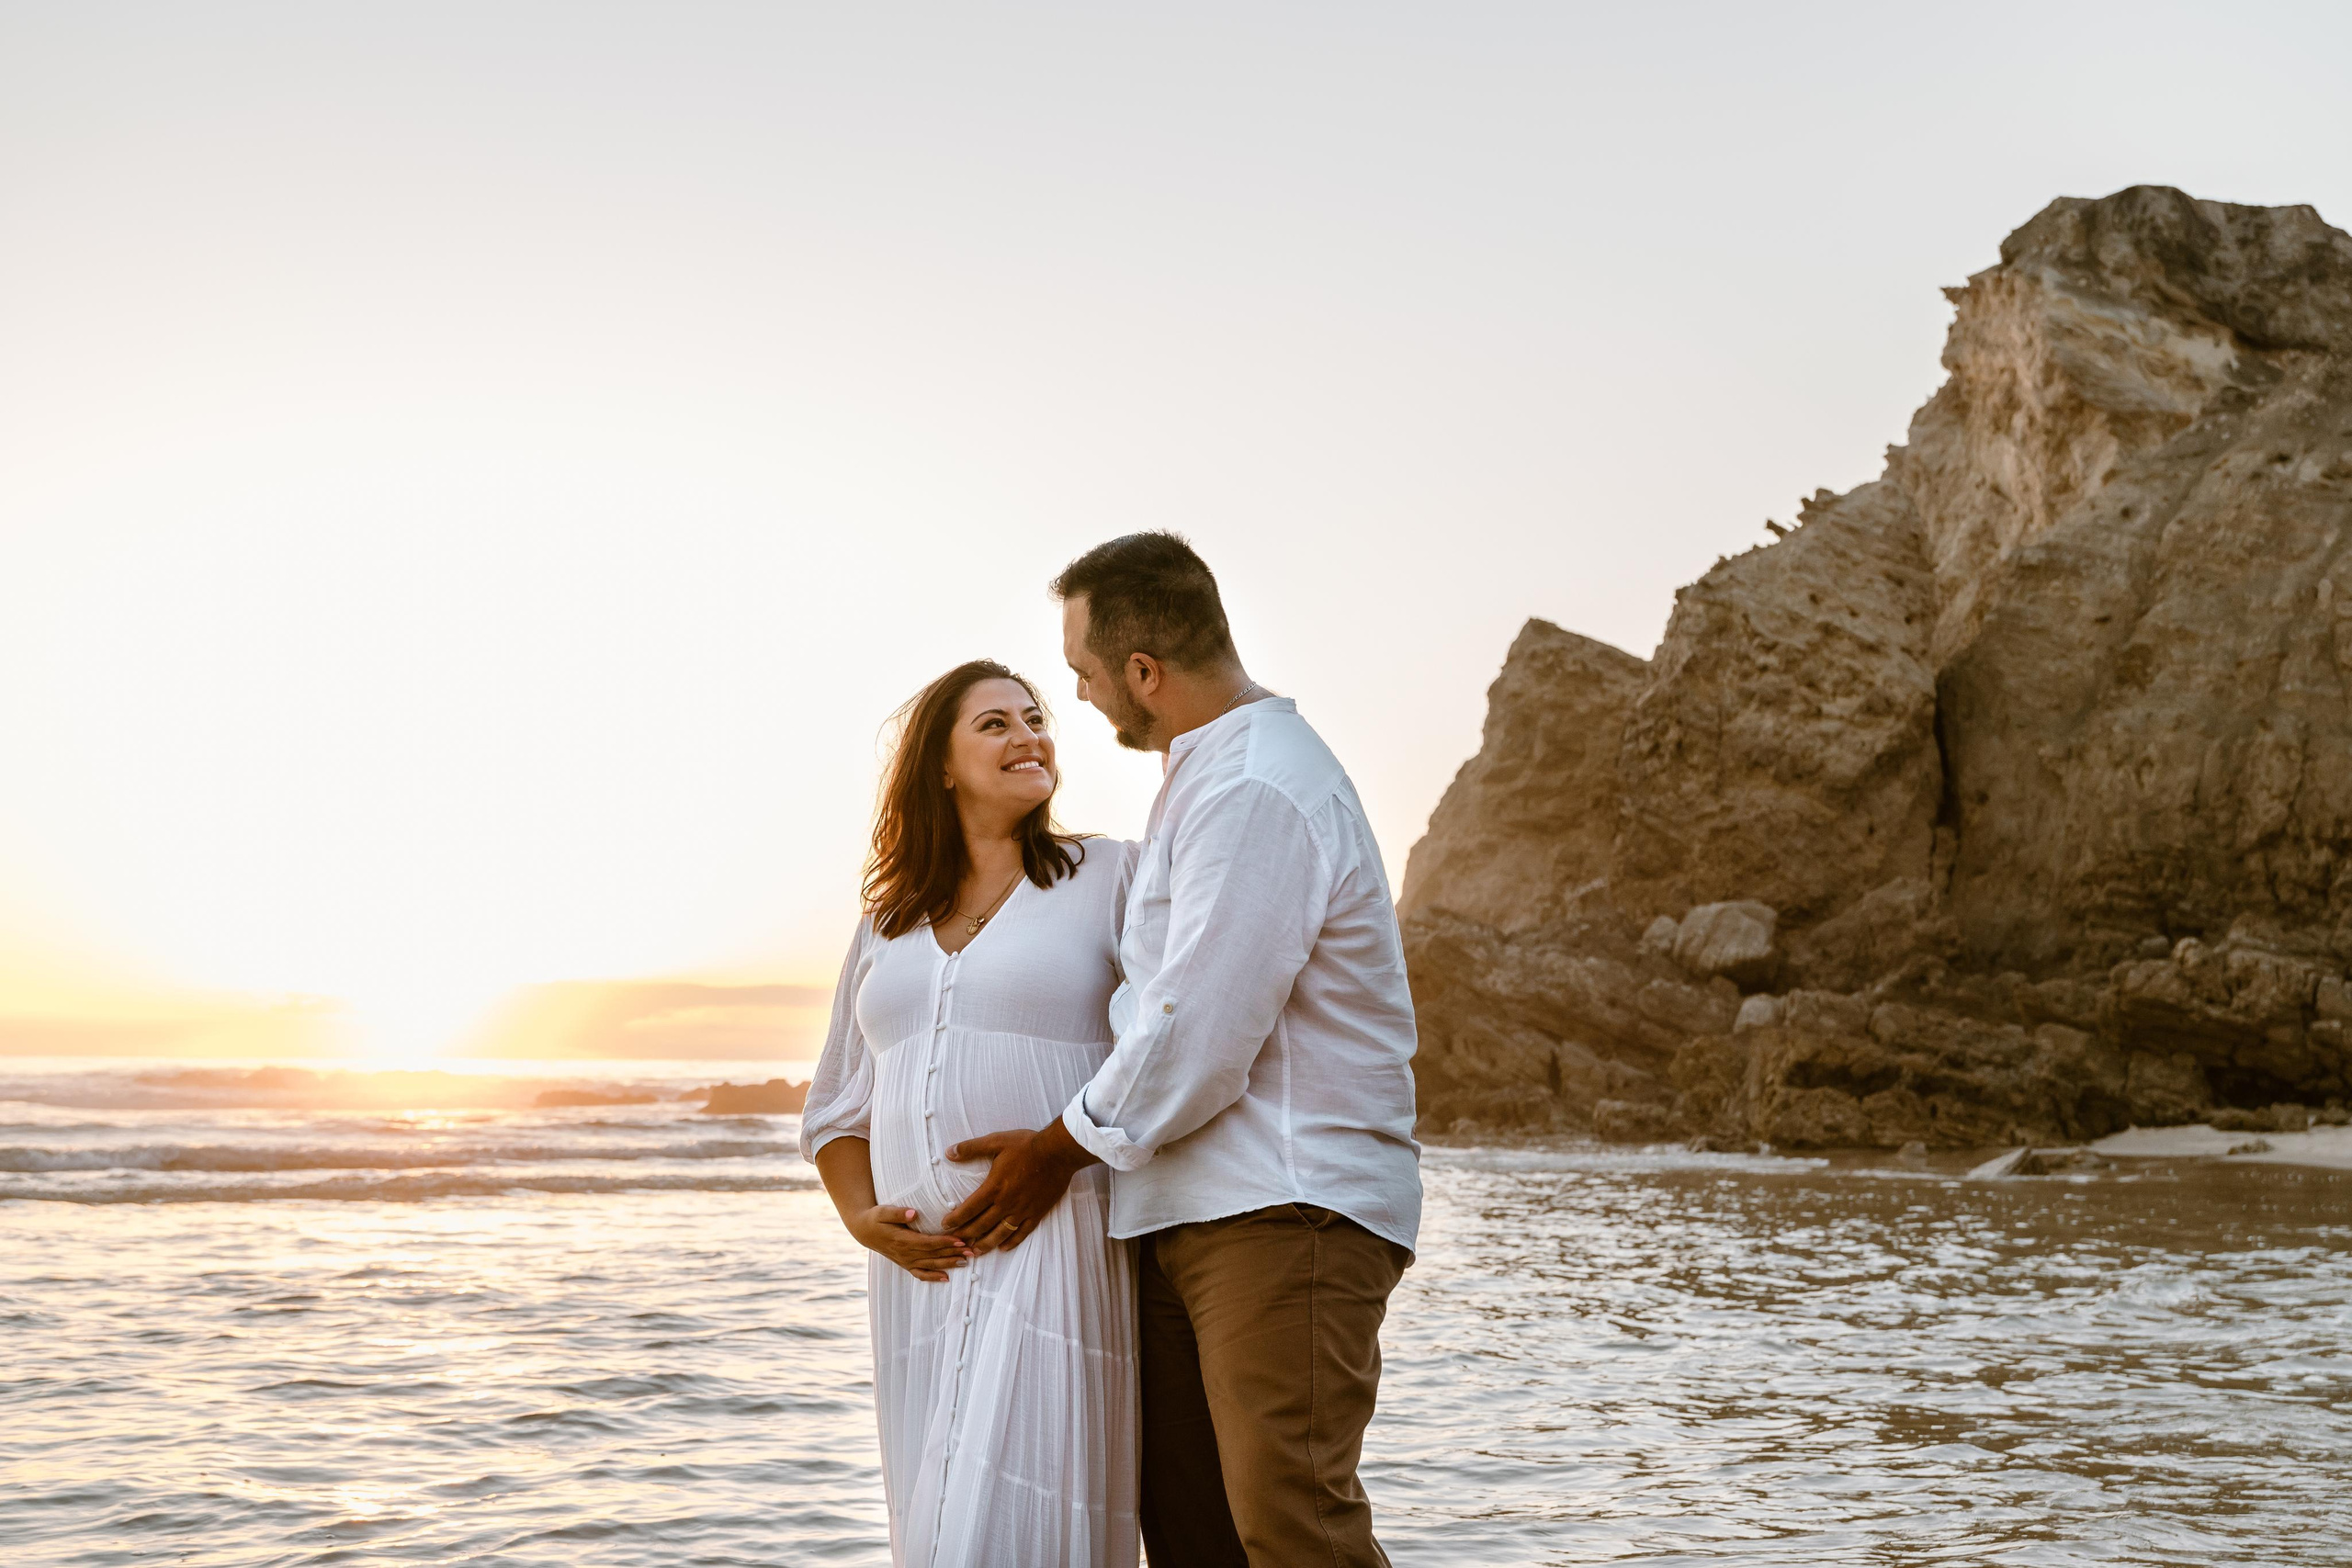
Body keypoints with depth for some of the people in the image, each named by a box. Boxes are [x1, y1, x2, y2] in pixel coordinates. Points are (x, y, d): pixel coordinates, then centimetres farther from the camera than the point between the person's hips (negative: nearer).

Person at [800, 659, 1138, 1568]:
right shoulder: (889, 921, 17)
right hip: (922, 1264, 5)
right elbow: (836, 1108, 20)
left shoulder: (1108, 878, 4)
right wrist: (863, 1217, 2)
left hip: (1056, 1251, -5)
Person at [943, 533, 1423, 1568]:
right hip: (1188, 1213, 10)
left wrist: (1063, 1147, -3)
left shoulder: (1256, 792, -15)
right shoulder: (1214, 771, 20)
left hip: (1286, 1212, -10)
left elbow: (1199, 1042, -17)